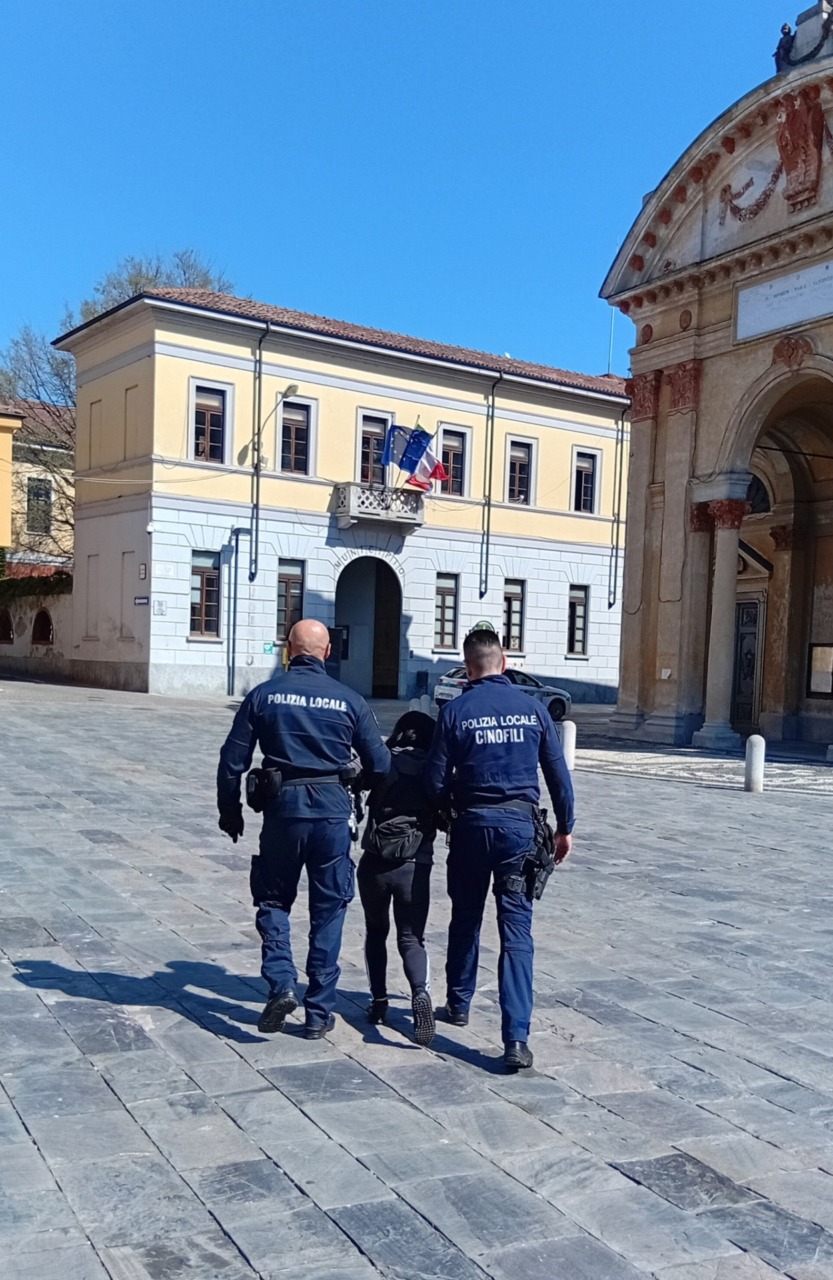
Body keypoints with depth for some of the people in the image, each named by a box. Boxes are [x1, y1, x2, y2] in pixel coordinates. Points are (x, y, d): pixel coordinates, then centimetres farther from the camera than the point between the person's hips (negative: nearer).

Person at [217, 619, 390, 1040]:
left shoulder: (263, 696, 0)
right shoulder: (348, 700, 1)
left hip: (282, 809, 0)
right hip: (333, 812, 0)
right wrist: (361, 786, 25)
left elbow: (233, 761, 2)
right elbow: (380, 765, 4)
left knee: (273, 901, 18)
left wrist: (230, 811, 14)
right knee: (328, 911, 10)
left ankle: (281, 984, -1)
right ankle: (318, 1013, 14)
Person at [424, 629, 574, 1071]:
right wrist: (564, 827, 14)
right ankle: (516, 1037, -8)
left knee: (465, 920, 19)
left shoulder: (455, 711, -4)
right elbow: (558, 772, 4)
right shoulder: (532, 708, 1)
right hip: (520, 826, 0)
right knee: (516, 931, -1)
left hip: (472, 826, 0)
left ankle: (459, 1004, 35)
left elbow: (435, 781, -4)